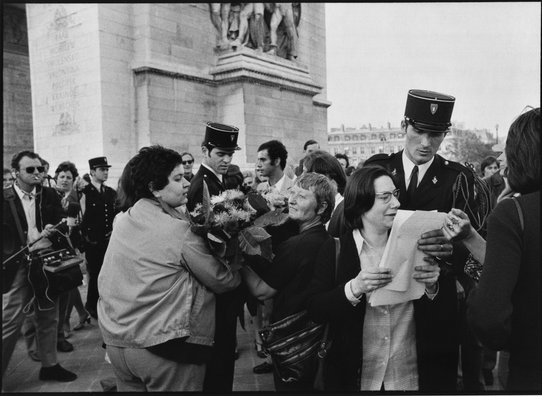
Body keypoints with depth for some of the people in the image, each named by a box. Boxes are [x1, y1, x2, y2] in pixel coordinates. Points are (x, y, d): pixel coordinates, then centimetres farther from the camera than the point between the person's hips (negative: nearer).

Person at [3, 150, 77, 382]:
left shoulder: (50, 195, 5)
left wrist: (52, 231, -12)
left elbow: (61, 224, 9)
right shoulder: (6, 199, -6)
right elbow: (6, 237, -7)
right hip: (18, 266, -4)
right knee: (10, 323, -1)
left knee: (48, 318, 15)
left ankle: (49, 365, 29)